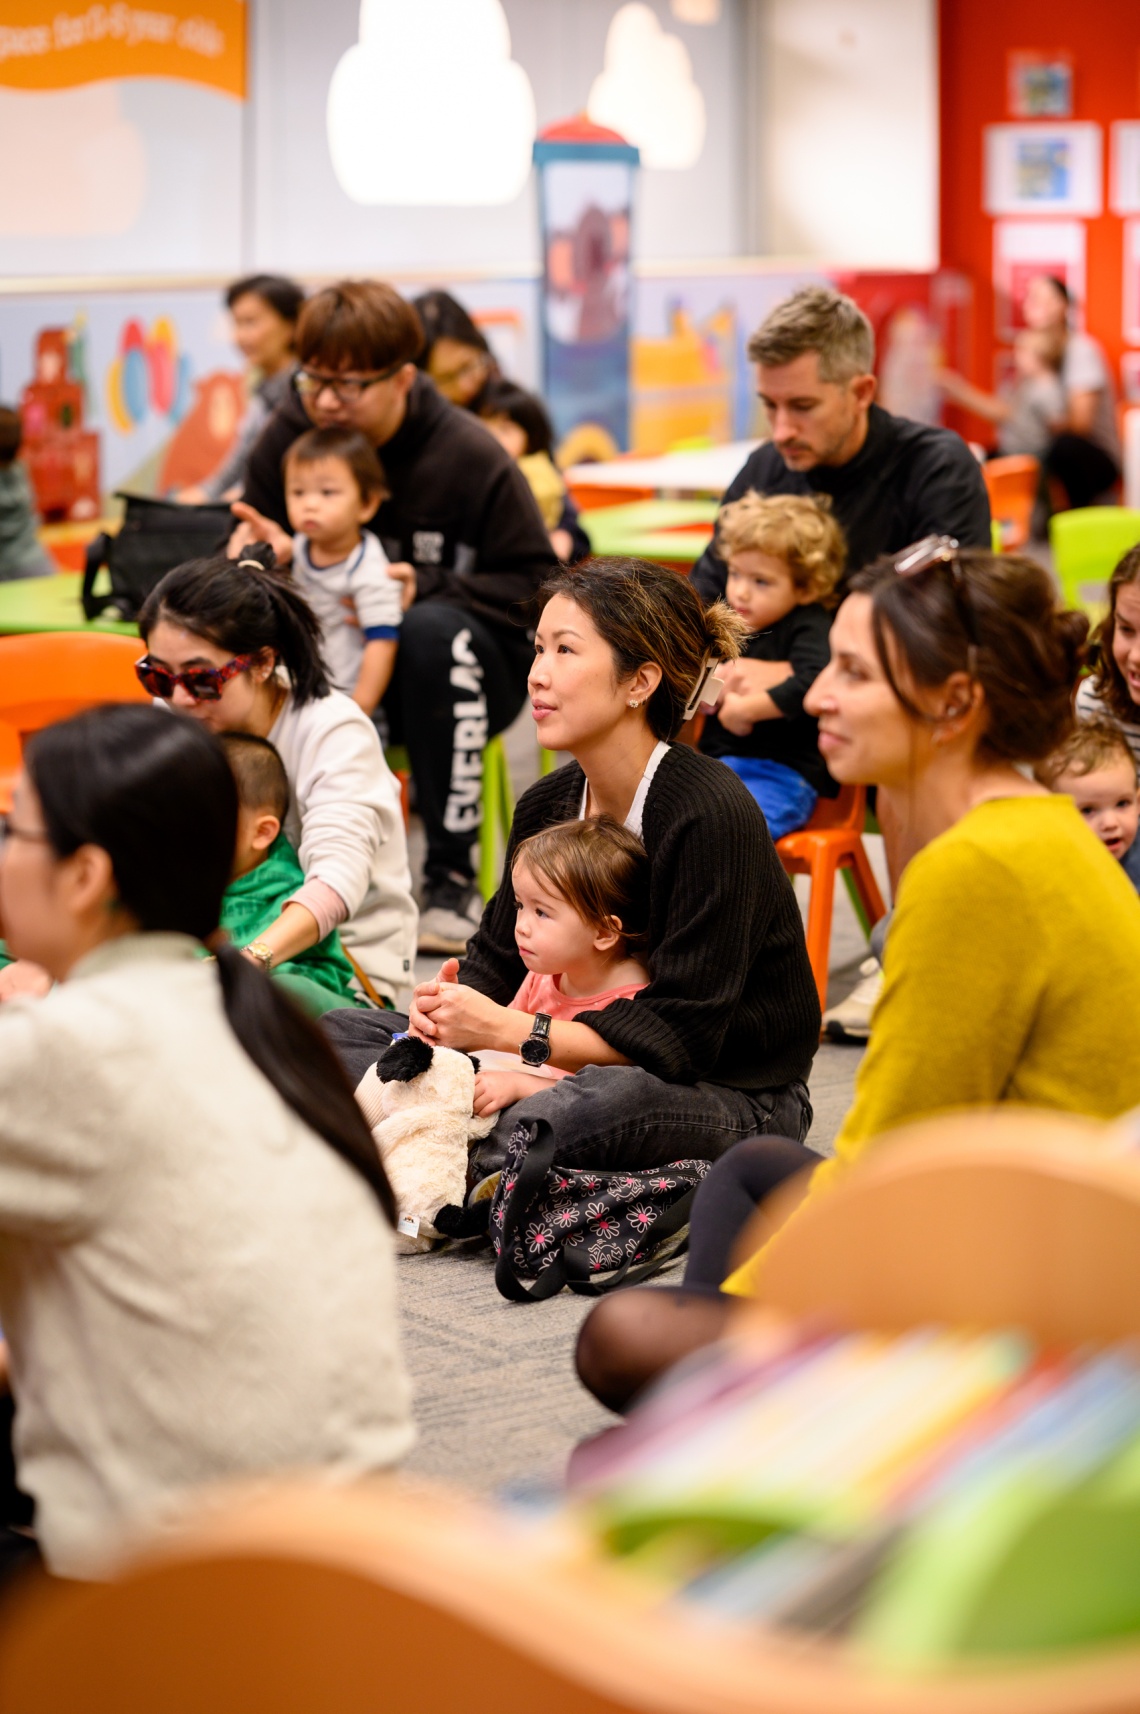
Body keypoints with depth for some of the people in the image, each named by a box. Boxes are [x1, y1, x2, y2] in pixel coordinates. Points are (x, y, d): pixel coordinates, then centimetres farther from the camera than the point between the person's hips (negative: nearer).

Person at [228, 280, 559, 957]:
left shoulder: (471, 456, -13)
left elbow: (534, 584, -11)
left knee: (434, 629, -39)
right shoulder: (289, 434, -3)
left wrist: (424, 588, -24)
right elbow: (255, 537, 9)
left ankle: (452, 880, -29)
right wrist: (266, 551, -16)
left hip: (465, 672, -3)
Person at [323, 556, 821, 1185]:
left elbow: (679, 1033, -24)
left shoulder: (712, 815, -21)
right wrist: (450, 1009, -15)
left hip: (734, 1096, -7)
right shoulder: (546, 806, 3)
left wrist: (507, 1031, -27)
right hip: (586, 1068, 7)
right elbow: (497, 960, 10)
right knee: (340, 1032, -2)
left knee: (603, 1105, -43)